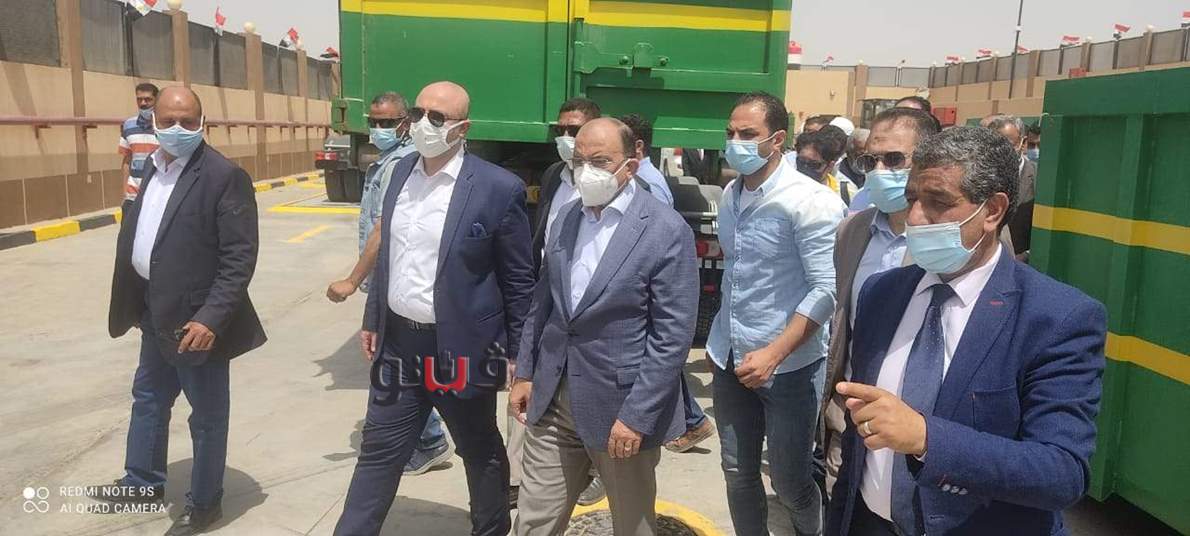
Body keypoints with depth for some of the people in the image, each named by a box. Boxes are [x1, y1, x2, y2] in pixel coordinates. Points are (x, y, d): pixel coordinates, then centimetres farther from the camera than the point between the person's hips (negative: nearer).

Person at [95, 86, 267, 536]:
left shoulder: (224, 176, -17)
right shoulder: (152, 167, 8)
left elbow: (240, 257, -21)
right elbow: (137, 235, 14)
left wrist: (211, 317, -26)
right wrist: (135, 303, 12)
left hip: (196, 318, -8)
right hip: (156, 313, 9)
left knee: (207, 414, 8)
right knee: (147, 398, 25)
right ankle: (143, 482, 46)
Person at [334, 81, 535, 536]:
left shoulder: (498, 188, -15)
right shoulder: (401, 172, 4)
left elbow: (519, 280, -10)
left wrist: (520, 354, -7)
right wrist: (372, 320, 15)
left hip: (460, 349, -4)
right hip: (398, 343, 5)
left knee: (481, 454, 16)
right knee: (378, 452, 13)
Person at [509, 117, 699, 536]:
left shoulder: (666, 231, -13)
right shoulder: (567, 218, 7)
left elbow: (672, 335, -15)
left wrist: (636, 415, -17)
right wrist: (525, 372, 12)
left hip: (621, 405, -5)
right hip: (553, 398, 5)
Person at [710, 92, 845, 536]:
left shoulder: (809, 201, -15)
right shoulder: (730, 195, 7)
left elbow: (827, 289, -19)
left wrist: (774, 353, -25)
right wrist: (721, 342, 15)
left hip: (789, 365, -6)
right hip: (729, 359, 6)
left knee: (790, 480, 8)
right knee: (738, 473, 14)